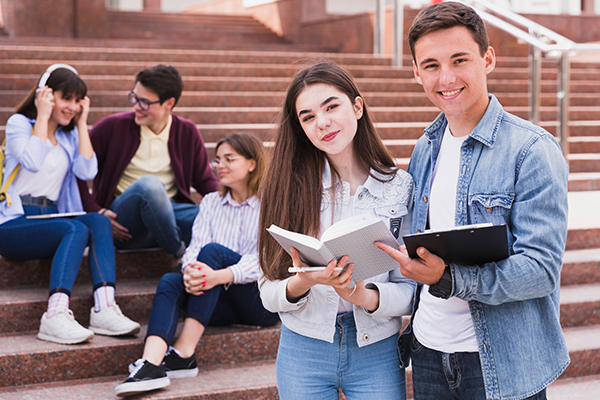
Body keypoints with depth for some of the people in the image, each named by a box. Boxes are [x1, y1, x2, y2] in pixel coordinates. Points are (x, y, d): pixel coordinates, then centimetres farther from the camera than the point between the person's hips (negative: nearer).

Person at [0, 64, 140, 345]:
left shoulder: (70, 134, 19)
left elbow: (87, 171, 1)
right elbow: (32, 162, -18)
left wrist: (81, 123, 5)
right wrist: (43, 117, -9)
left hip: (51, 220, 6)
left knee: (99, 222, -25)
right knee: (77, 230, -33)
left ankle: (104, 309, -37)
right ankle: (55, 318, -44)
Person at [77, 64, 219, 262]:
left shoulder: (187, 132, 6)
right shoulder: (112, 127, -3)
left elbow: (204, 181, 14)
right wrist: (95, 211, -10)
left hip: (170, 212, 2)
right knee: (149, 184, -38)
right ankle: (179, 255, -19)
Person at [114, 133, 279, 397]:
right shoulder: (211, 202, 16)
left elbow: (263, 258, -15)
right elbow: (195, 245, 1)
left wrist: (219, 276, -34)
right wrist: (191, 271, -25)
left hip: (264, 299, -4)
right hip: (224, 304, 4)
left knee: (213, 251, -28)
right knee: (169, 281, -24)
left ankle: (184, 353, -33)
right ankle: (151, 364, -47)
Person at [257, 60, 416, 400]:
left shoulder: (400, 187, -3)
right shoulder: (291, 187, -3)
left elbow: (412, 290, -3)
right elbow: (269, 295, -3)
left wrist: (366, 296, -22)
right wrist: (302, 283, -24)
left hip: (377, 352, 0)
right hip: (304, 350, 1)